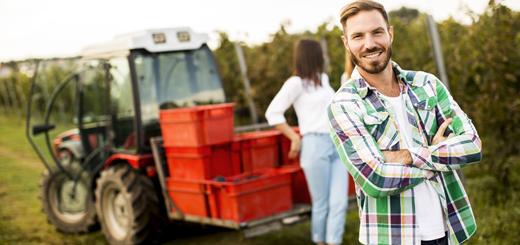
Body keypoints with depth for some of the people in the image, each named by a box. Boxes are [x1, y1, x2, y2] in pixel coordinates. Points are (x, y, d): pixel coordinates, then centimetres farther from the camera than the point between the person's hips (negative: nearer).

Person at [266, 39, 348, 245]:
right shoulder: (296, 83, -3)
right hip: (316, 145, -6)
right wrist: (295, 138, -6)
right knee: (321, 204, 0)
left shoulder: (323, 79, 19)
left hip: (337, 145, 6)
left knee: (339, 202, -5)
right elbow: (273, 113, -7)